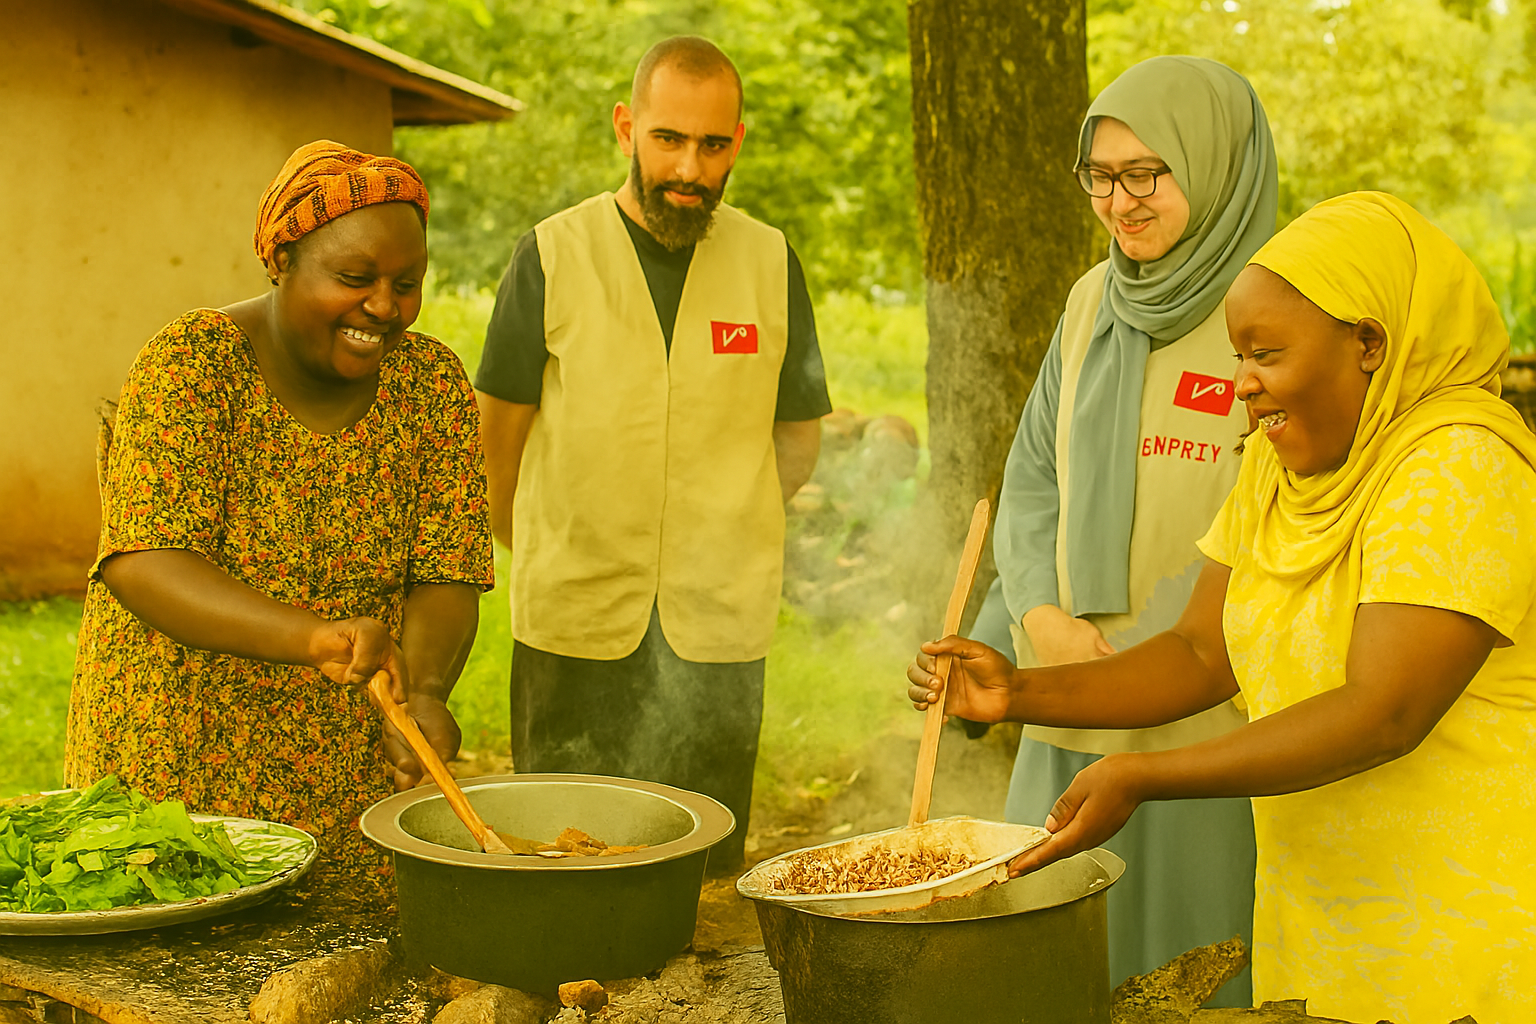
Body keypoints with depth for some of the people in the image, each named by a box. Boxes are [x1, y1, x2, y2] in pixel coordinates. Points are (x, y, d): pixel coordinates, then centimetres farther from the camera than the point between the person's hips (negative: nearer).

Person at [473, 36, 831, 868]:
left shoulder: (771, 263, 4)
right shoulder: (553, 255, -2)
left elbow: (797, 437, 14)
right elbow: (500, 429, 7)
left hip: (718, 622, 1)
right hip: (575, 617, -1)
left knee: (699, 870, 7)